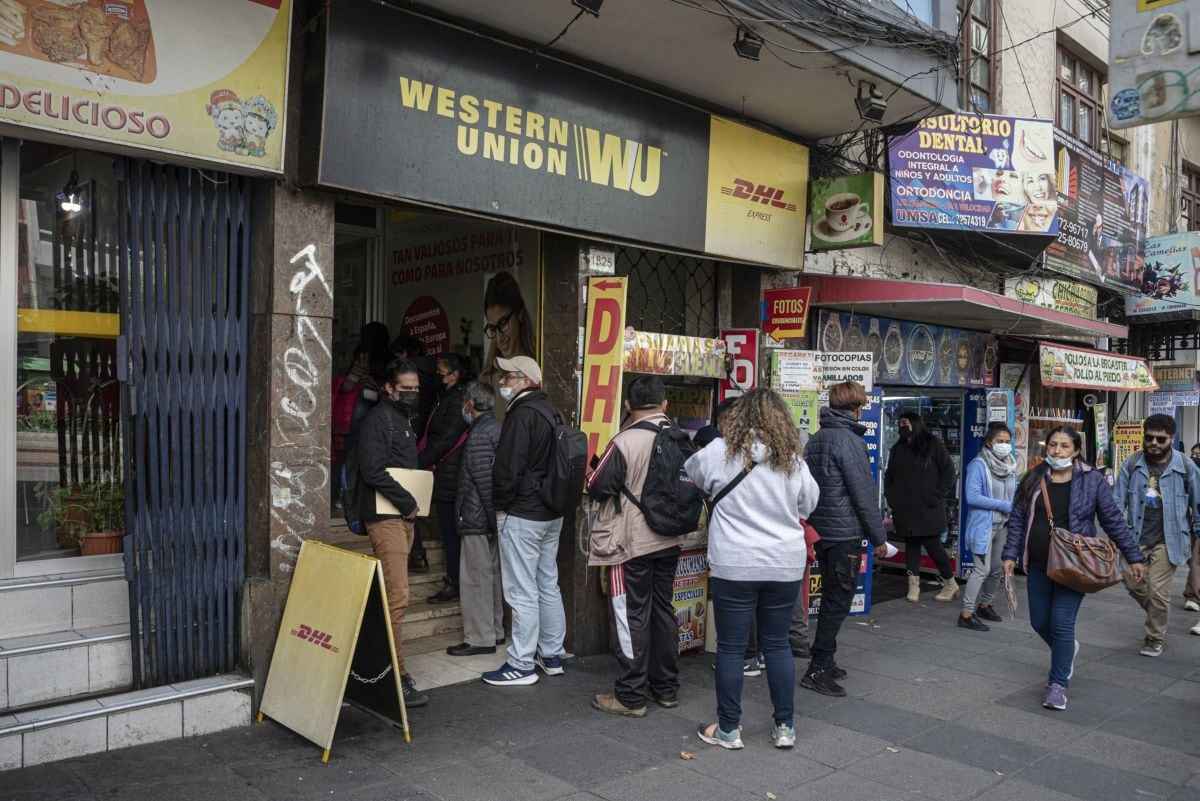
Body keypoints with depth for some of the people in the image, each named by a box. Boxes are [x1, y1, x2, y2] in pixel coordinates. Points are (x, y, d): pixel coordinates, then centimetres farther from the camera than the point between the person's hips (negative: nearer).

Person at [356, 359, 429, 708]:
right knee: (397, 595, -12)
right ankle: (396, 676, -9)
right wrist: (408, 502, -14)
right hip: (385, 517, -9)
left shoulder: (404, 418, 20)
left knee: (392, 593, 12)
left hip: (403, 516, 9)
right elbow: (373, 470, -20)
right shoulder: (378, 418, -10)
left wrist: (411, 503, 11)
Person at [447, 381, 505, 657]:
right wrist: (496, 518, 16)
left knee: (475, 577, -2)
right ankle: (495, 631, 25)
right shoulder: (498, 428, 12)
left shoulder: (479, 435, -16)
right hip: (492, 518, 10)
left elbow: (485, 481, -21)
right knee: (492, 574, 16)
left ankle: (479, 638, 4)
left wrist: (493, 517, -18)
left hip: (477, 519, -10)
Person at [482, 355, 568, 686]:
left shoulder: (522, 414, -17)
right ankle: (552, 655, 26)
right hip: (551, 513, 10)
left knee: (523, 592, -2)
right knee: (548, 586, 16)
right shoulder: (551, 411, 12)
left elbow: (508, 468, -20)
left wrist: (499, 503, -5)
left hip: (521, 515, -9)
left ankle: (521, 665, 6)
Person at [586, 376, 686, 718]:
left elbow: (597, 488, -14)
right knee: (663, 611, 16)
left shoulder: (625, 442, -19)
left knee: (633, 617, 3)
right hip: (669, 540, 6)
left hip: (631, 543, -6)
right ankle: (666, 688, 27)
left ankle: (630, 696, 12)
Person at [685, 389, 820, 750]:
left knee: (731, 647, 6)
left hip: (734, 567, -3)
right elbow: (808, 504, 12)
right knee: (777, 644, 15)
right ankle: (785, 727, 23)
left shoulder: (720, 452, -9)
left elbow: (692, 473, 11)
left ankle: (728, 729, 16)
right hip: (785, 566, 3)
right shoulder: (794, 459, -2)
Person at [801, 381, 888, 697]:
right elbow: (864, 493, -16)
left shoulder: (816, 439, 11)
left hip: (820, 530, 9)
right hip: (845, 532, -9)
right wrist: (879, 537, -9)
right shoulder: (849, 441, -16)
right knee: (838, 601, -2)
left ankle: (826, 663, 26)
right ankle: (817, 670, 0)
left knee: (831, 598, 18)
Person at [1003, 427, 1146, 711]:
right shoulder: (1033, 480, 5)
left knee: (1062, 624, -8)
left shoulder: (1092, 481, -3)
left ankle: (1058, 684, 6)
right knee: (1040, 622, 11)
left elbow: (1114, 521, 2)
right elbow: (1017, 520, 6)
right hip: (1038, 566, 4)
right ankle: (1067, 650, 43)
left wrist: (1134, 557, 3)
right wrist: (1011, 554, -1)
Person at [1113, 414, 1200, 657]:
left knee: (1158, 591, 0)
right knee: (1132, 583, 8)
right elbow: (1118, 500, 2)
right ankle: (1158, 616, 38)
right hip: (1137, 538, 3)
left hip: (1167, 540, -3)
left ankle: (1154, 640, 18)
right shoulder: (1132, 464, -1)